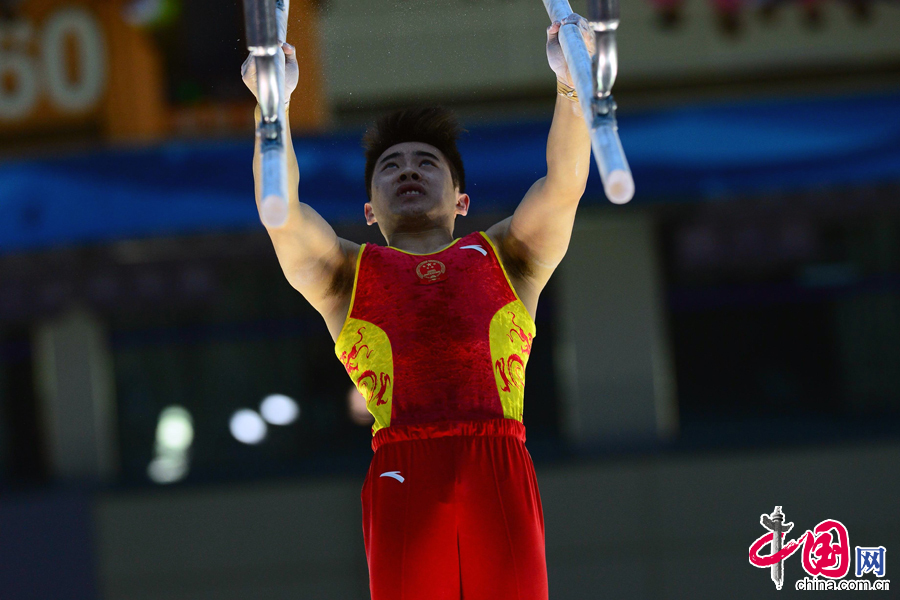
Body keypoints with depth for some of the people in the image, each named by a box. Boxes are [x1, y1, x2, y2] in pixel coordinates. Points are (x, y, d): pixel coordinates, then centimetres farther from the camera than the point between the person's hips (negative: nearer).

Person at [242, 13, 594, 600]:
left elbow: (565, 183, 12)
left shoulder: (505, 255, 27)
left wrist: (571, 84, -2)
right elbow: (280, 207, 10)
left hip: (500, 467, 0)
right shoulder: (344, 271, 26)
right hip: (404, 468, 0)